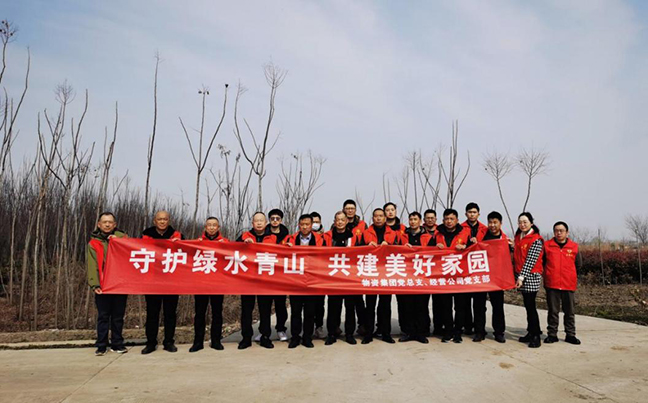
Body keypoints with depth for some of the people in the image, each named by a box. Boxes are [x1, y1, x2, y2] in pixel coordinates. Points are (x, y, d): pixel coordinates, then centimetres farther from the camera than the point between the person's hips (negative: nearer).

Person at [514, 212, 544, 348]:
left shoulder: (536, 239, -9)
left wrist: (522, 276, -20)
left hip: (531, 276, -7)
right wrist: (516, 275, 11)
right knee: (528, 305, 11)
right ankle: (531, 332, 19)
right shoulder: (518, 237, 13)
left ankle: (536, 336, -1)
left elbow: (531, 260, -16)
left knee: (530, 305, -7)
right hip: (520, 276, 7)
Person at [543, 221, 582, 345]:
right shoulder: (547, 245, 0)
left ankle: (570, 334, 20)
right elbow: (541, 262, 8)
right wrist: (548, 273, 5)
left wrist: (569, 274, 12)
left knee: (569, 311, 9)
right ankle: (552, 334, 14)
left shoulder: (574, 247, 3)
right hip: (551, 284, -1)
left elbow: (578, 264, 13)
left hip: (569, 284, 1)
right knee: (553, 311, 6)